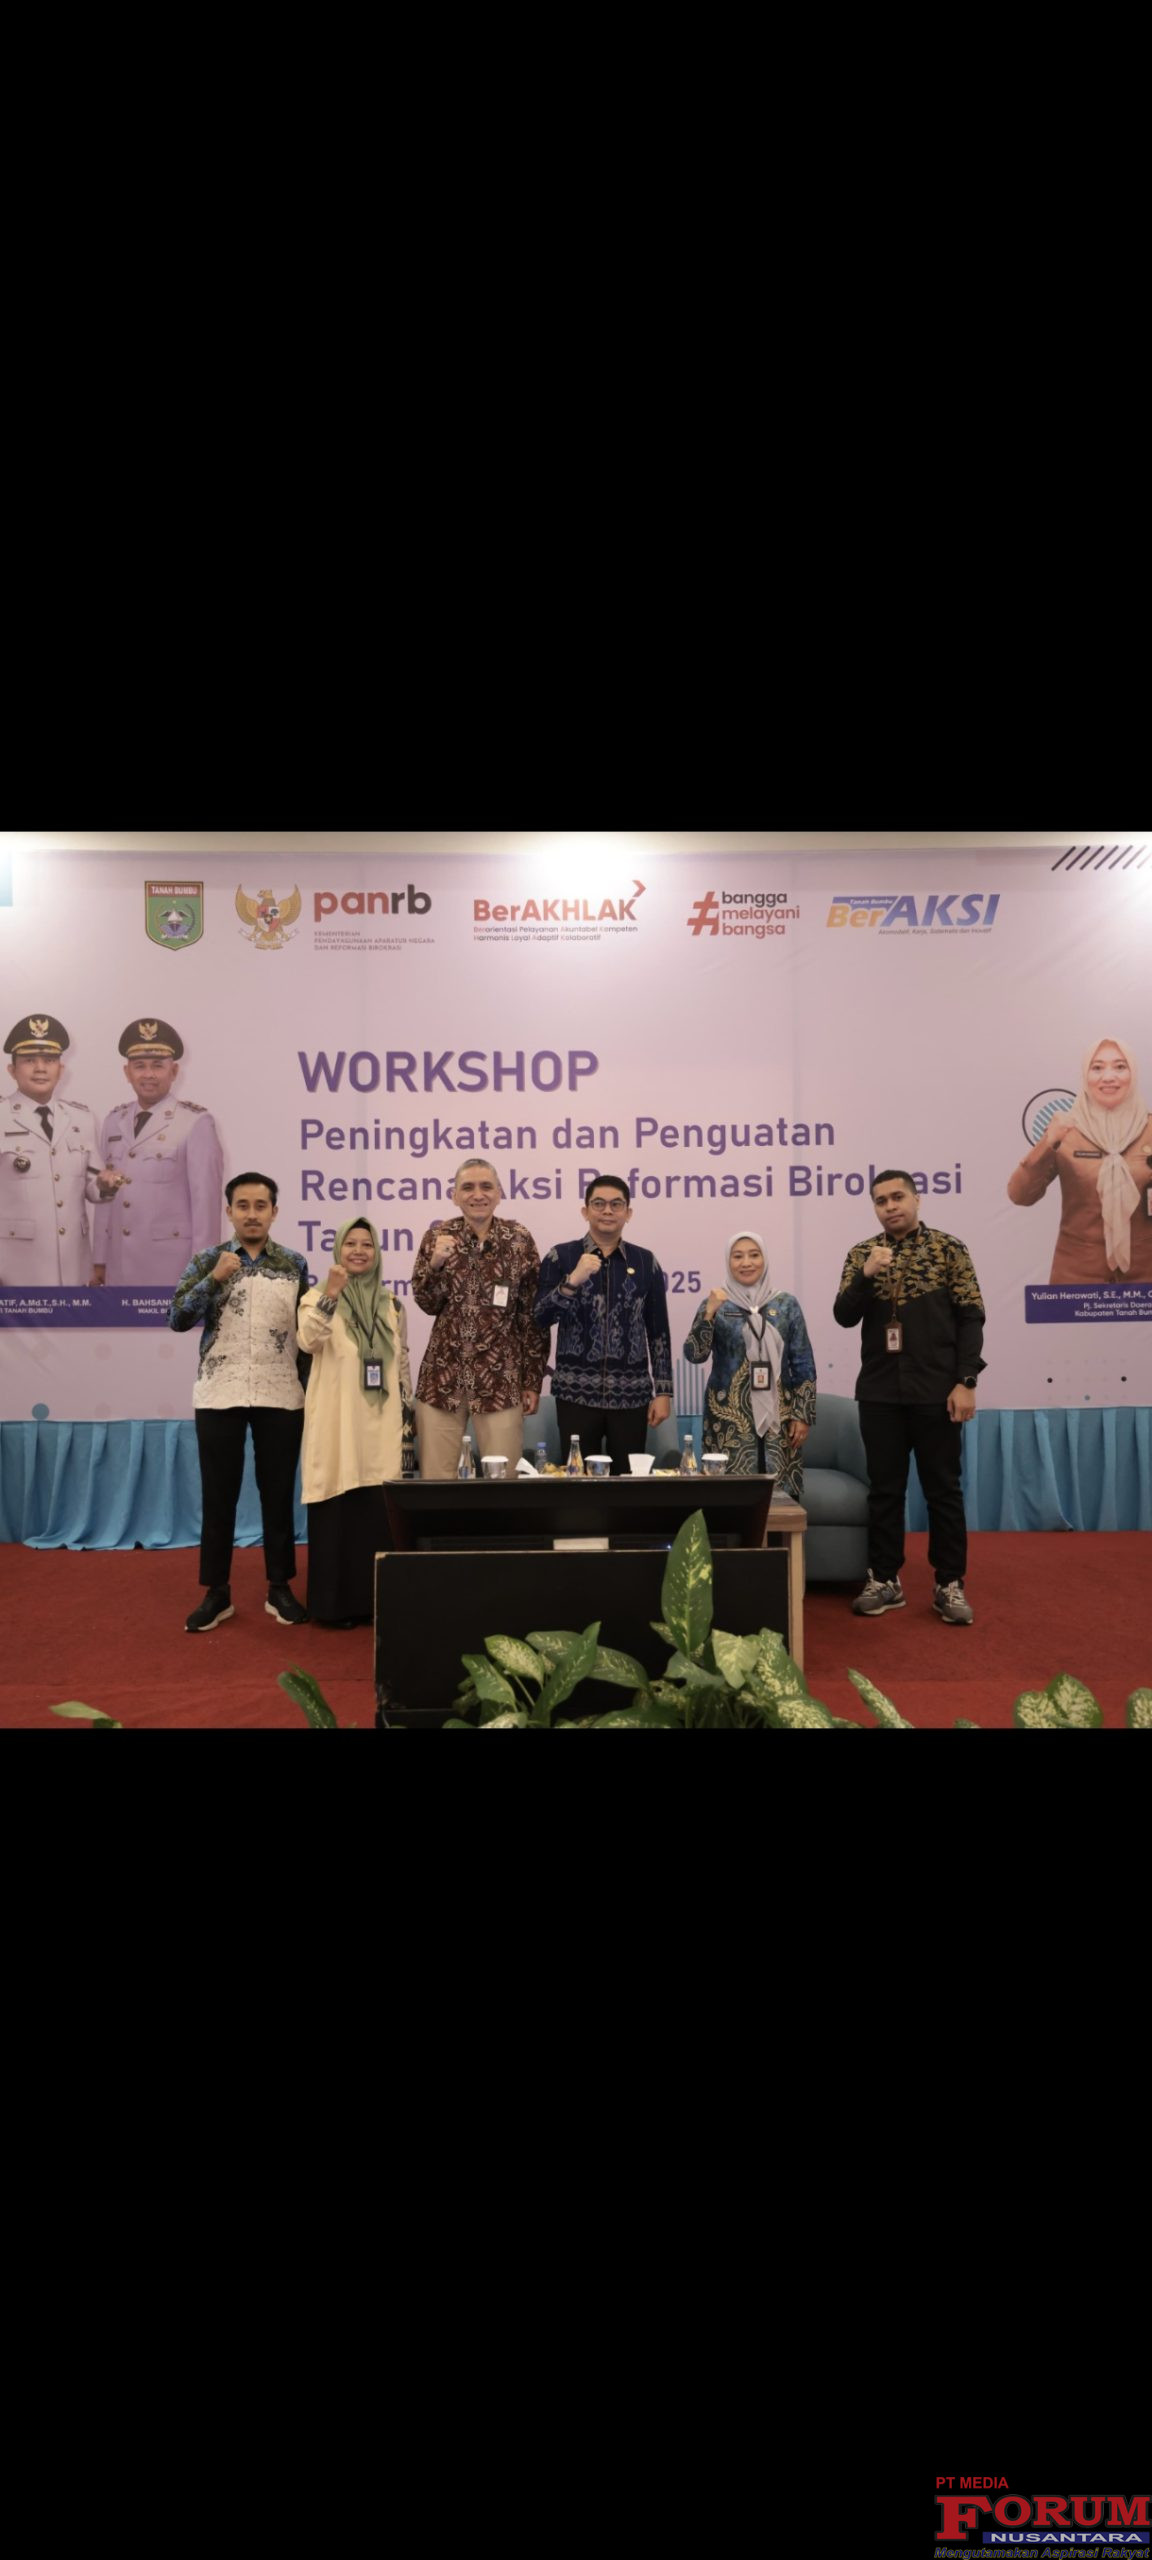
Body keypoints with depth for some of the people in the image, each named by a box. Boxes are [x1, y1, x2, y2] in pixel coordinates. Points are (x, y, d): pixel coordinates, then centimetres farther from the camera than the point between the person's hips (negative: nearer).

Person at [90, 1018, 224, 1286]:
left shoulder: (196, 1122, -7)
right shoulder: (114, 1121, 10)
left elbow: (206, 1198, -9)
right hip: (119, 1264, 5)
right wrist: (99, 1259, 12)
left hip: (172, 1264, -5)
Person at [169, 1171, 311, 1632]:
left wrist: (310, 1388, 4)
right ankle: (216, 1591, 15)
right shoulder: (208, 1261, 3)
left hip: (281, 1397, 1)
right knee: (218, 1494, 5)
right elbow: (178, 1320, -6)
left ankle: (280, 1587, 18)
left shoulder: (295, 1264, 5)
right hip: (219, 1396, 0)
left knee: (279, 1492, 7)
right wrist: (214, 1278, -18)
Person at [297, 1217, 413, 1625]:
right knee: (337, 1509, -2)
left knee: (381, 1510, 5)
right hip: (337, 1425, -3)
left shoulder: (391, 1304, 12)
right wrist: (330, 1296, -33)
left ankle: (377, 1598, 15)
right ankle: (336, 1601, 7)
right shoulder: (318, 1297, 0)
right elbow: (308, 1340, -21)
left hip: (381, 1424, 4)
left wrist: (406, 1411, 13)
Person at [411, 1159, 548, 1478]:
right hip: (443, 1375, 1)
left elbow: (533, 1316, 2)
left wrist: (533, 1381, 0)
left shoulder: (519, 1240, 0)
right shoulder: (439, 1236, 3)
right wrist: (435, 1264, -17)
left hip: (501, 1377, -1)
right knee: (436, 1477, 5)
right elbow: (428, 1305, 0)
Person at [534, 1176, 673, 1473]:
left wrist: (663, 1390, 3)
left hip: (632, 1395, 1)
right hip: (577, 1394, -1)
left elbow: (659, 1332, 8)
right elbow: (540, 1320, -7)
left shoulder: (645, 1262, 6)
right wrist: (573, 1280, -20)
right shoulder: (561, 1257, 2)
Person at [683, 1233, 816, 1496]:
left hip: (778, 1416, 1)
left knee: (782, 1491, 0)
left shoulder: (786, 1304, 5)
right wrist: (709, 1313, -21)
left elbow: (804, 1366, 6)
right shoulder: (716, 1305, 2)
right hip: (730, 1418, -1)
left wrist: (803, 1415, 1)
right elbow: (694, 1354, -10)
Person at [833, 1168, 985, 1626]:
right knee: (884, 1488, 8)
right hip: (879, 1392, 2)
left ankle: (949, 1584, 13)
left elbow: (970, 1318, -3)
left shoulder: (949, 1248, 0)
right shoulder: (862, 1254, 7)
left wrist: (966, 1382, -10)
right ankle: (884, 1579, 18)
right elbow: (844, 1317, 0)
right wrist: (866, 1275, -17)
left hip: (936, 1390, -2)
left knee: (943, 1488, 4)